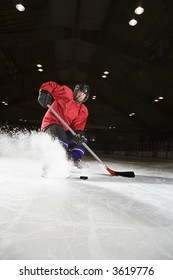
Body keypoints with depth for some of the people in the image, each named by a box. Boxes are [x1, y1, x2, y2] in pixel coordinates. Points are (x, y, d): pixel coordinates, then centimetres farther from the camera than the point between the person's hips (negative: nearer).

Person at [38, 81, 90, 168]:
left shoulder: (83, 111, 12)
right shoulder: (67, 93, -1)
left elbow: (79, 125, 0)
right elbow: (50, 85, -3)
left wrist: (79, 133, -22)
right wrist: (44, 92, -24)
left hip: (64, 130, 7)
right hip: (51, 123, -7)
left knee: (82, 140, 5)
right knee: (62, 144, -31)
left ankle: (75, 161, 4)